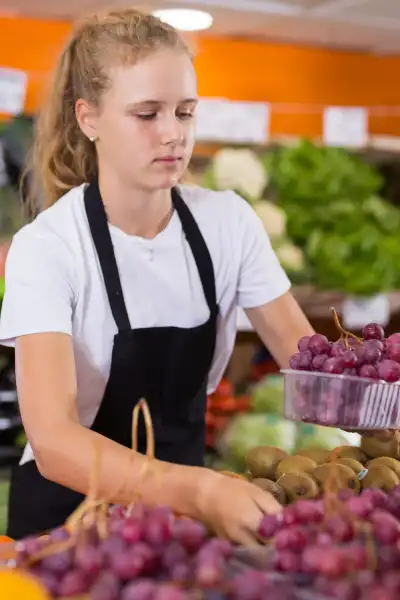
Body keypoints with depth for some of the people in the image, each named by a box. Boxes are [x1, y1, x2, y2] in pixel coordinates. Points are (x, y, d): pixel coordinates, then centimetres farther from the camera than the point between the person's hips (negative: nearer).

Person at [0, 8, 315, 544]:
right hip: (72, 513, -3)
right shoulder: (47, 247, -17)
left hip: (183, 502, 3)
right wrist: (202, 490, -41)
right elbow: (53, 441, -27)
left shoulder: (230, 221, -5)